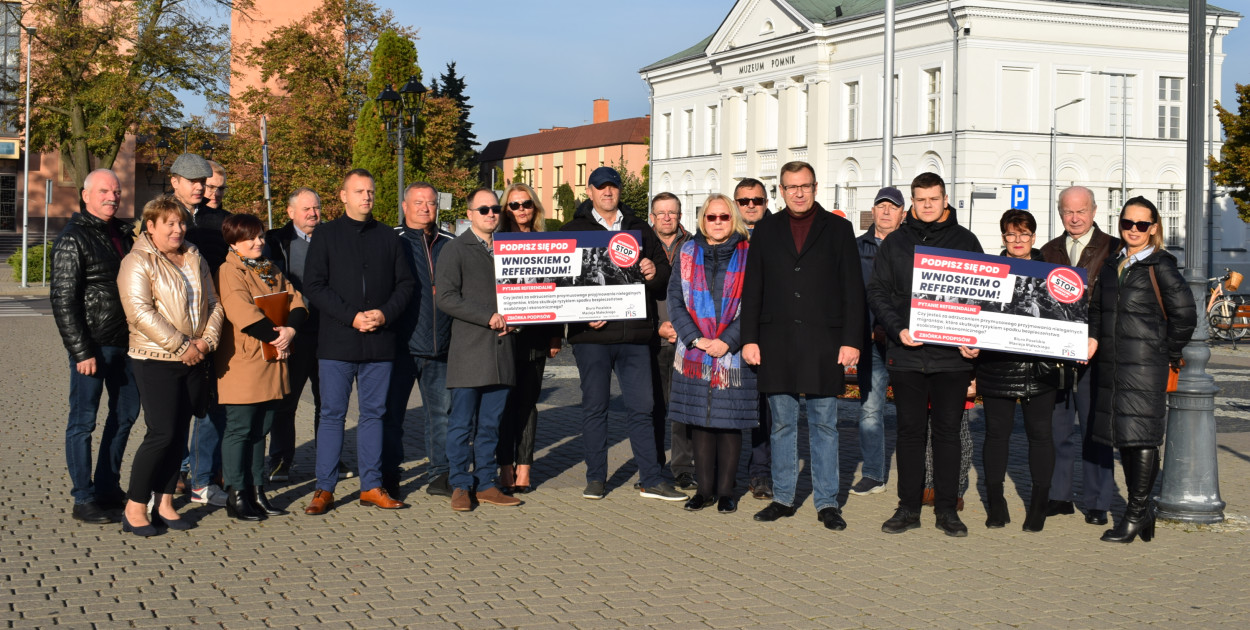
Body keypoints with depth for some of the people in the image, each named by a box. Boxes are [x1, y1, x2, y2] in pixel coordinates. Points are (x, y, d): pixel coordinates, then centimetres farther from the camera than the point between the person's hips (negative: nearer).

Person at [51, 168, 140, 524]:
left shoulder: (124, 233, 12)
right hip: (93, 345, -8)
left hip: (124, 343, 8)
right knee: (83, 421, 0)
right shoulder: (73, 239, -9)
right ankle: (83, 499, 7)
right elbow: (63, 301, -13)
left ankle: (107, 488, 27)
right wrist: (82, 351, -17)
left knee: (125, 414, 15)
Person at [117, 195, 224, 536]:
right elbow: (140, 312, -17)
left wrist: (207, 339, -5)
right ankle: (134, 508, 1)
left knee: (179, 433, 8)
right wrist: (181, 346, -18)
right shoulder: (137, 262, -7)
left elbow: (213, 303, 13)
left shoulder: (195, 259, 14)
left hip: (194, 360, 6)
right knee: (162, 434, -10)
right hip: (156, 361, -6)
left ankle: (164, 503, 17)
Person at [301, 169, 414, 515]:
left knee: (373, 413, 7)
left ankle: (371, 486, 14)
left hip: (379, 342, 3)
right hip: (337, 342, -3)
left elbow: (405, 283, 10)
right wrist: (351, 317, -13)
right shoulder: (326, 236, 4)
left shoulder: (388, 237, 13)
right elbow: (314, 286, -3)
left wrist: (385, 314, -8)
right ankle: (324, 489, 6)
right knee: (332, 414, 0)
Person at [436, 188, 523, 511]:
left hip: (501, 348, 5)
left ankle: (485, 484, 14)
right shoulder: (457, 249, 1)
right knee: (462, 422, -2)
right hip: (469, 349, -5)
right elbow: (446, 297, -9)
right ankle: (461, 486, 7)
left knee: (491, 423, 8)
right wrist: (488, 317, -14)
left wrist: (512, 321, 6)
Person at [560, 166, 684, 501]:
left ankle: (652, 480, 10)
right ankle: (596, 479, 14)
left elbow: (664, 271, 17)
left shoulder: (640, 229, 15)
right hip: (592, 334, -2)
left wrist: (654, 273, -7)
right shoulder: (572, 231, 7)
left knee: (642, 407, 4)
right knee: (595, 407, 4)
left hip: (635, 334, 2)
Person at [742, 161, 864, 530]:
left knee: (824, 426, 3)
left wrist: (851, 340, -6)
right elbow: (752, 289, 10)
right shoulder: (766, 231, 10)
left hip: (823, 343, -2)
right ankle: (783, 499, 16)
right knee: (782, 424, 8)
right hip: (777, 344, 2)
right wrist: (749, 339, 2)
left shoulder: (837, 229, 5)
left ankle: (827, 503, 10)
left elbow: (852, 289, 2)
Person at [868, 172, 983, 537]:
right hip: (907, 354, 1)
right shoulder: (896, 242, 9)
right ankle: (909, 507, 12)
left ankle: (947, 509, 11)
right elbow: (877, 291, 6)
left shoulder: (965, 241, 7)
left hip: (952, 355, -1)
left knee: (948, 431, 4)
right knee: (910, 430, 5)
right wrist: (897, 329, -9)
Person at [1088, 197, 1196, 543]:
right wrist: (1093, 338, 3)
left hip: (1145, 364, -7)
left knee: (1141, 436, -7)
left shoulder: (1160, 266, -5)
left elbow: (1185, 314, -6)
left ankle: (1137, 514, -1)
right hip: (1111, 365, 7)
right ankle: (1143, 511, 22)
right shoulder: (1112, 265, 14)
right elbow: (1097, 307, 19)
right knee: (1123, 436, 11)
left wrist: (1168, 354, -2)